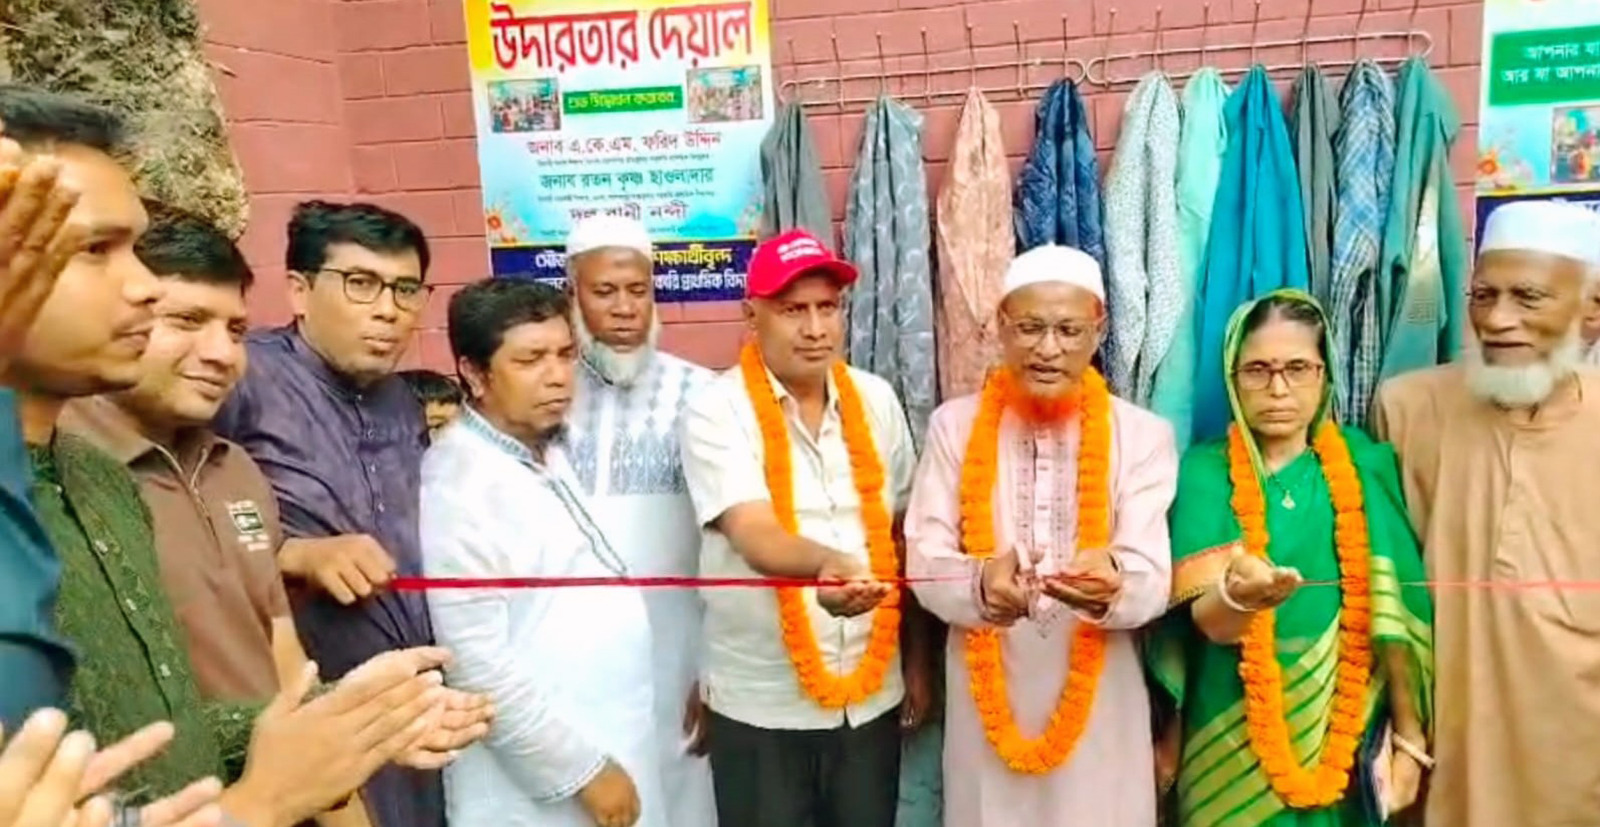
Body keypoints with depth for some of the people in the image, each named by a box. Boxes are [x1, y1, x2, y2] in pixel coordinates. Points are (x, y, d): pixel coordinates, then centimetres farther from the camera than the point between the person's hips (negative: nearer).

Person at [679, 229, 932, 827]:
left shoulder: (876, 401, 1)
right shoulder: (717, 411, -12)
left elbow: (903, 534, 9)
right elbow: (753, 537, -26)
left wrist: (917, 657, 10)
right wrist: (827, 565, -45)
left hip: (872, 694, 4)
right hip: (761, 704, -3)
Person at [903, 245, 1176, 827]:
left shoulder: (1143, 435, -2)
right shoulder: (954, 425, -1)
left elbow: (1153, 578, -10)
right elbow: (925, 562, -7)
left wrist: (1112, 587, -33)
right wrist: (979, 585, -29)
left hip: (1100, 704, 0)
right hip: (986, 697, 0)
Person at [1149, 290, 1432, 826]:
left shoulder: (1364, 464, -3)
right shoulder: (1204, 472, -8)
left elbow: (1393, 610, -1)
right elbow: (1209, 622, -17)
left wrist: (1410, 733, 0)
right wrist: (1236, 594, -38)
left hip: (1347, 736, 1)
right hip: (1237, 742, -1)